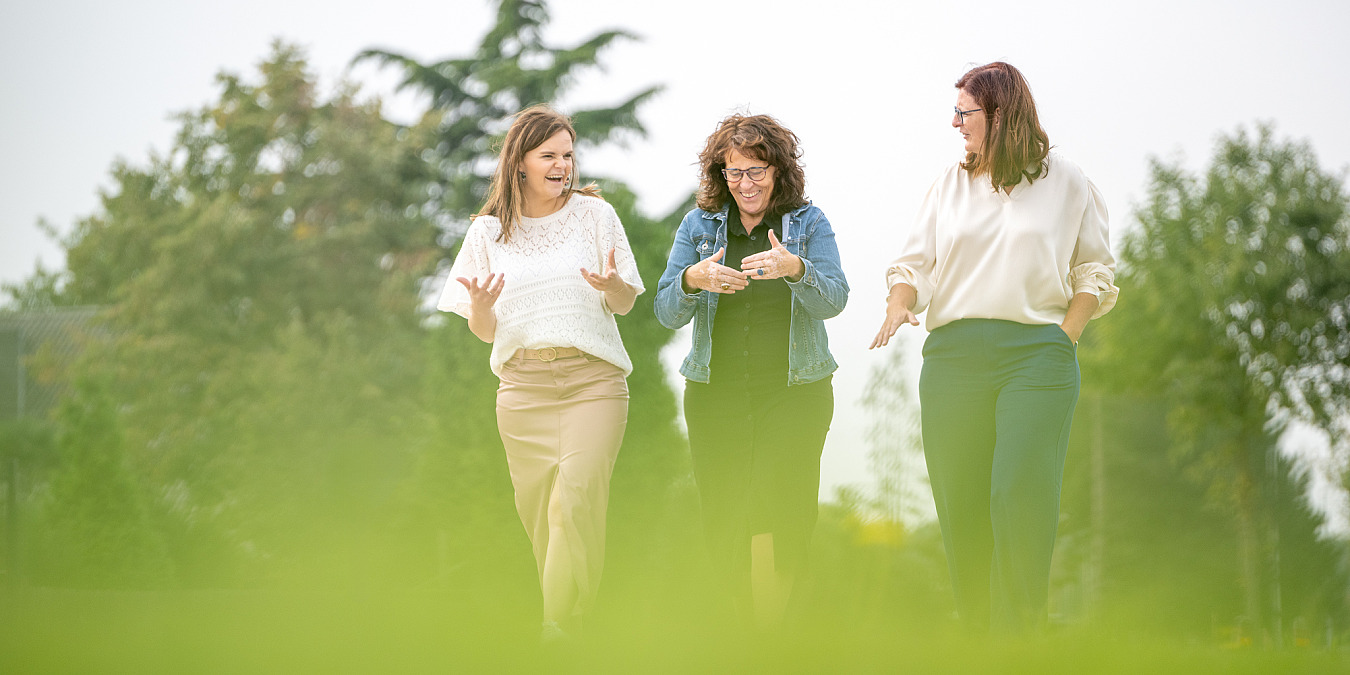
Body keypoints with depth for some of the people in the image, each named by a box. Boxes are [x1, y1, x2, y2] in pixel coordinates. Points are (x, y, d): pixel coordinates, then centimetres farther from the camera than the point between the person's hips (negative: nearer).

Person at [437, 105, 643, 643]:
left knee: (575, 503, -16)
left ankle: (562, 627, -13)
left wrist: (613, 285, -17)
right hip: (523, 386, 2)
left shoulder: (594, 214, 4)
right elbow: (484, 332, 10)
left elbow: (627, 303, 6)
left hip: (592, 380, -2)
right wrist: (480, 308, -13)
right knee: (538, 513, 3)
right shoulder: (489, 231, 8)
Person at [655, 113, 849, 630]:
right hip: (715, 394, 2)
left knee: (779, 514, -15)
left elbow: (833, 298, -9)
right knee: (721, 521, 0)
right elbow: (667, 312, 1)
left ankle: (772, 632, -6)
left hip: (794, 391, -2)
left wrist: (794, 268, -31)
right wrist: (694, 279, -22)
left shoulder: (808, 223, 4)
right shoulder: (699, 226, 8)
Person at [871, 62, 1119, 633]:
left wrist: (1065, 336, -1)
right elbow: (916, 262, 14)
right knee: (960, 502, -1)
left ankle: (1018, 636, -10)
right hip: (954, 355, 3)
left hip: (1038, 354, -3)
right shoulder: (950, 184, 16)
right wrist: (900, 305, -8)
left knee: (1019, 496, -15)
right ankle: (977, 634, 7)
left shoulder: (1065, 184, 9)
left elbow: (1094, 270, 13)